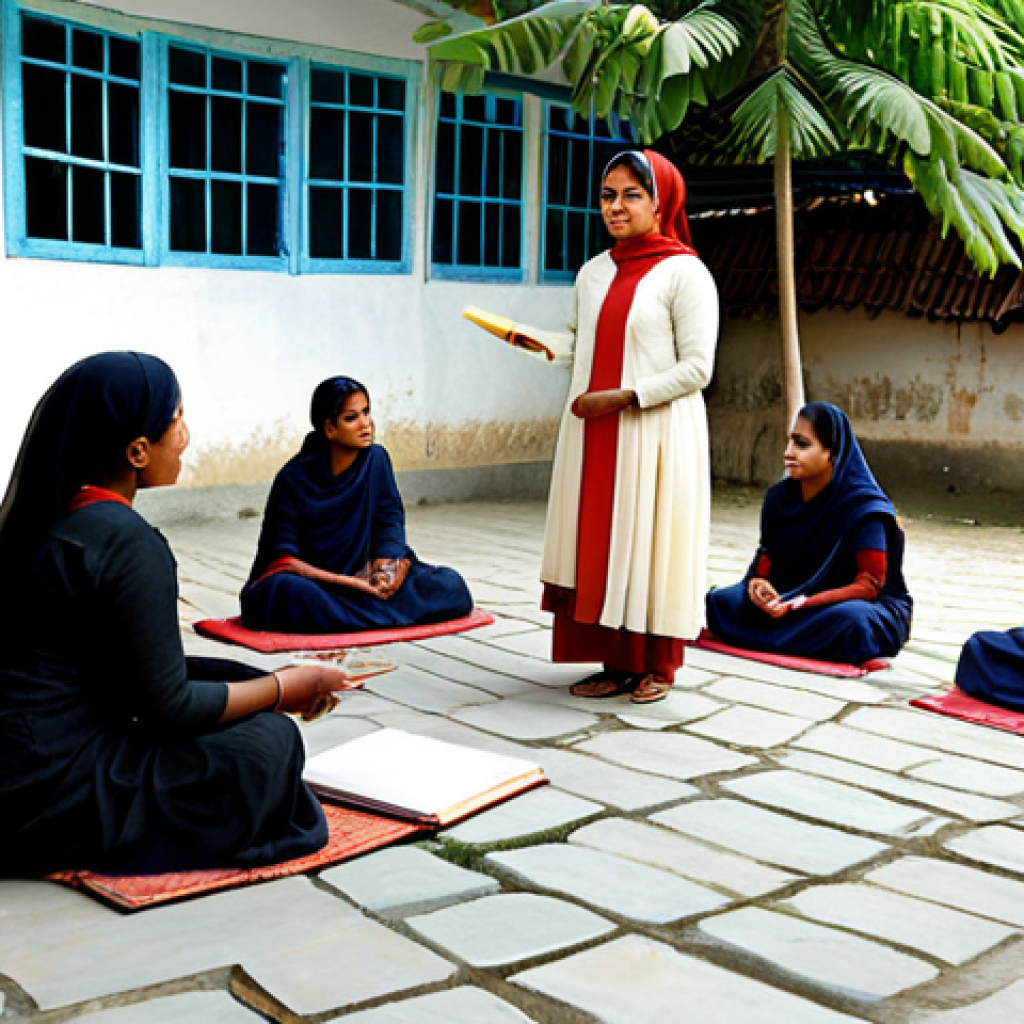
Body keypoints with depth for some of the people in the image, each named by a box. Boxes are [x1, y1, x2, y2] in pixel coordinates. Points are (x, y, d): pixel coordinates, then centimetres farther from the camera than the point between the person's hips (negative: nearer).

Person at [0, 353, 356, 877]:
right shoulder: (126, 540, -19)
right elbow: (170, 708, -16)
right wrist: (286, 688, -1)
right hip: (53, 791, -9)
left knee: (232, 678, 14)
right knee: (270, 739, -6)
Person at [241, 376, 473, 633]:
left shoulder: (376, 460, 0)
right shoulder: (294, 478, -12)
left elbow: (389, 520, 0)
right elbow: (283, 557, -15)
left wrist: (387, 561, -22)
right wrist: (345, 581, -26)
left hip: (363, 576, 4)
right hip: (310, 580, -4)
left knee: (451, 585, -18)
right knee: (287, 592, -40)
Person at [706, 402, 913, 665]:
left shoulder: (865, 508, -18)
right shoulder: (779, 497, -1)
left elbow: (869, 586, -19)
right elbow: (767, 557, 5)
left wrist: (799, 605, -29)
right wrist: (758, 584, -21)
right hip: (795, 598, 5)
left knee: (850, 619, -41)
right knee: (719, 601, -13)